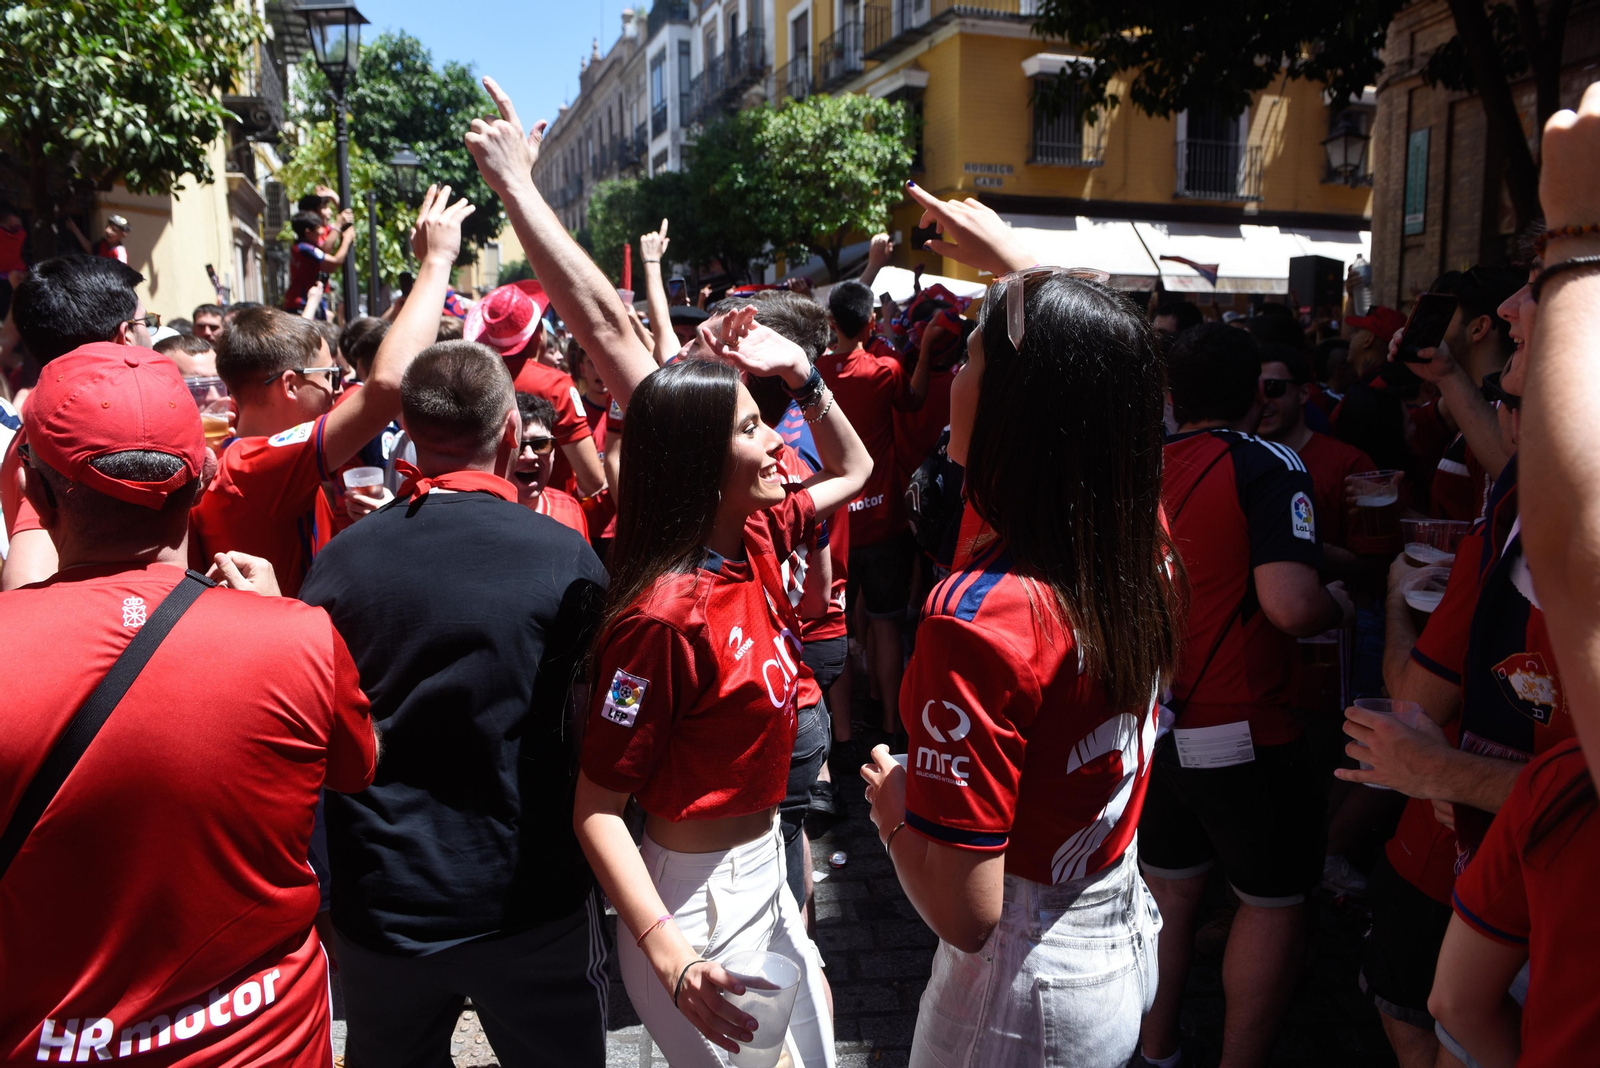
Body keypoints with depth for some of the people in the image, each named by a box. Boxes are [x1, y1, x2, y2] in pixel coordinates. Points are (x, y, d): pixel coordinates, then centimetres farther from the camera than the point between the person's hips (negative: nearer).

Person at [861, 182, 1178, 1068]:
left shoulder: (981, 615, -33)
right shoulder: (1141, 543, -11)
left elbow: (965, 911, -30)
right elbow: (1096, 373, 11)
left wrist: (889, 799, -12)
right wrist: (1018, 267, 19)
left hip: (1025, 992, -6)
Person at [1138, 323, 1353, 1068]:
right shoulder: (1268, 467, -14)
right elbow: (1292, 606, -25)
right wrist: (1337, 606, -4)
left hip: (1145, 721, 6)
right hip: (1239, 733, -6)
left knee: (1168, 886, 20)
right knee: (1273, 901, 13)